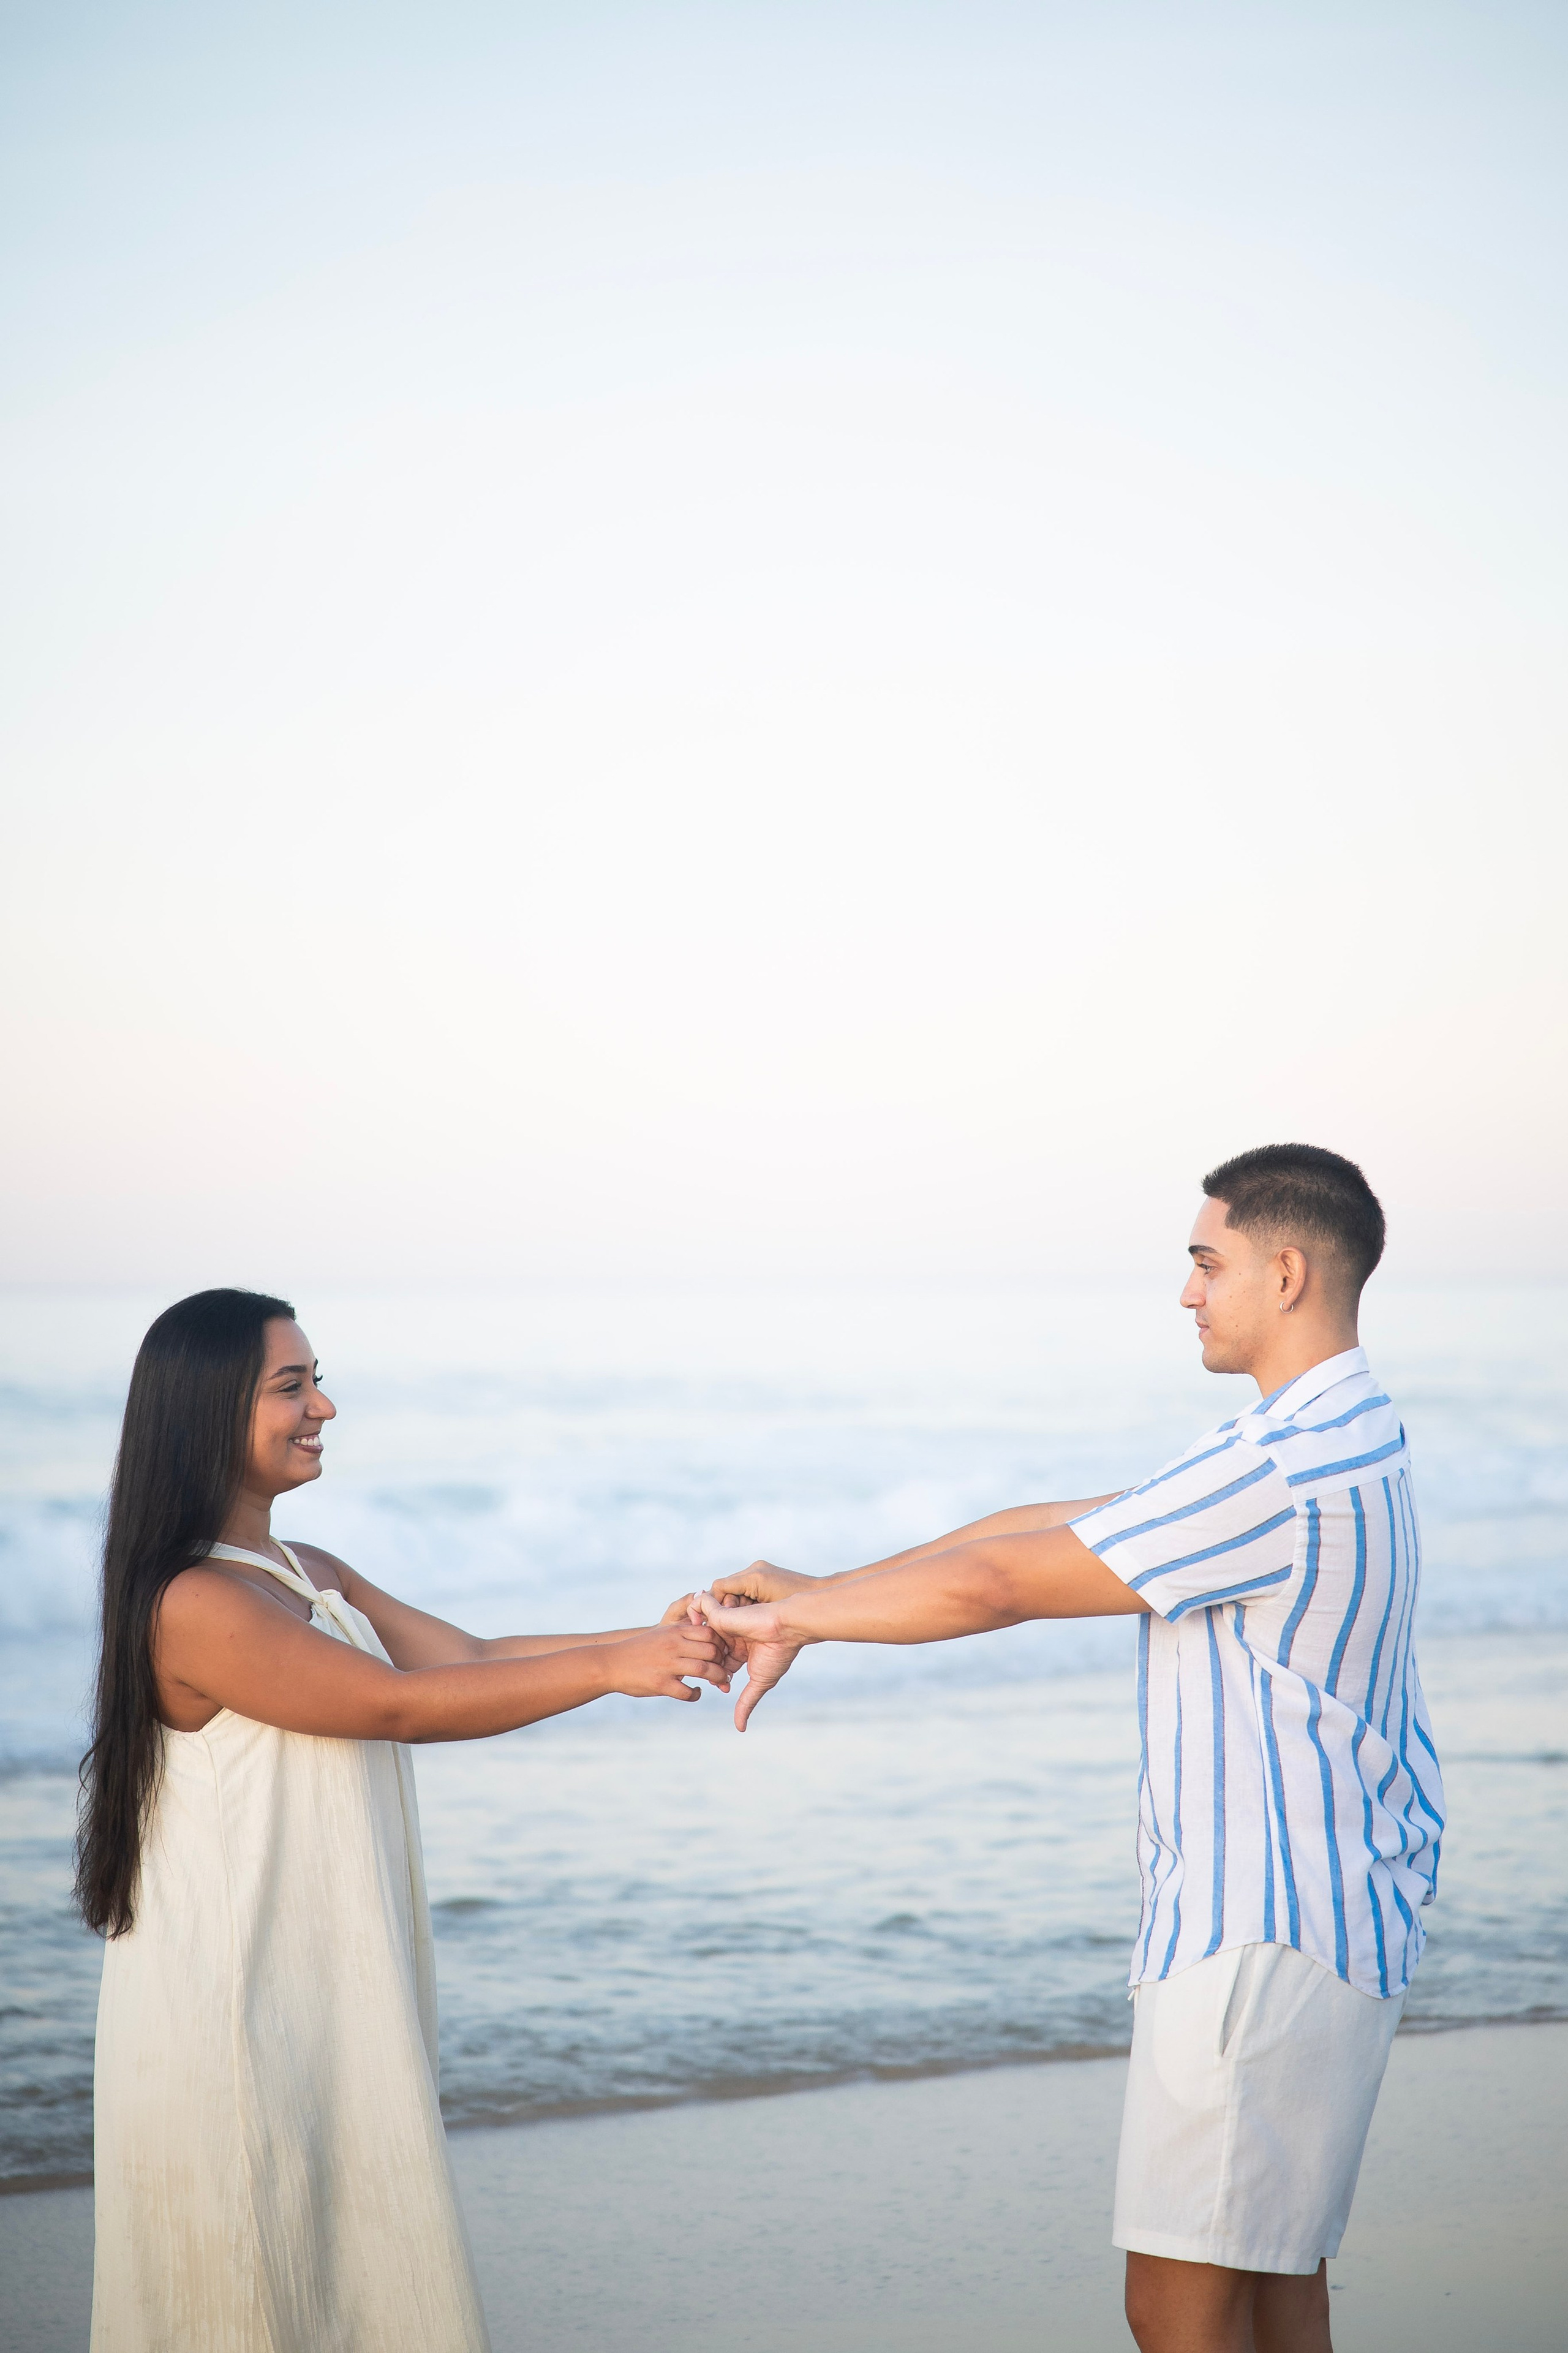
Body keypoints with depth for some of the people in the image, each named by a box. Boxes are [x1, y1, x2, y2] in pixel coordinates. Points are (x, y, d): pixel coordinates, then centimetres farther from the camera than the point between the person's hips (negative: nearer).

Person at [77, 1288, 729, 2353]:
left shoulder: (315, 1575, 11)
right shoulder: (193, 1606, -19)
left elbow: (475, 1658, 6)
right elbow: (399, 1705, -22)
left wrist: (656, 1638, -7)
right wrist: (612, 1668, -22)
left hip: (338, 2006, 9)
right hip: (233, 2020, -9)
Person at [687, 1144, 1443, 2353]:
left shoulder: (1279, 1471, -22)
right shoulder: (1343, 1440, 14)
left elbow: (991, 1584, -18)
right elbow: (1049, 1526, 12)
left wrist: (794, 1616, -3)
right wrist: (811, 1597, 10)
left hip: (1263, 1938, -11)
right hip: (1322, 1919, 11)